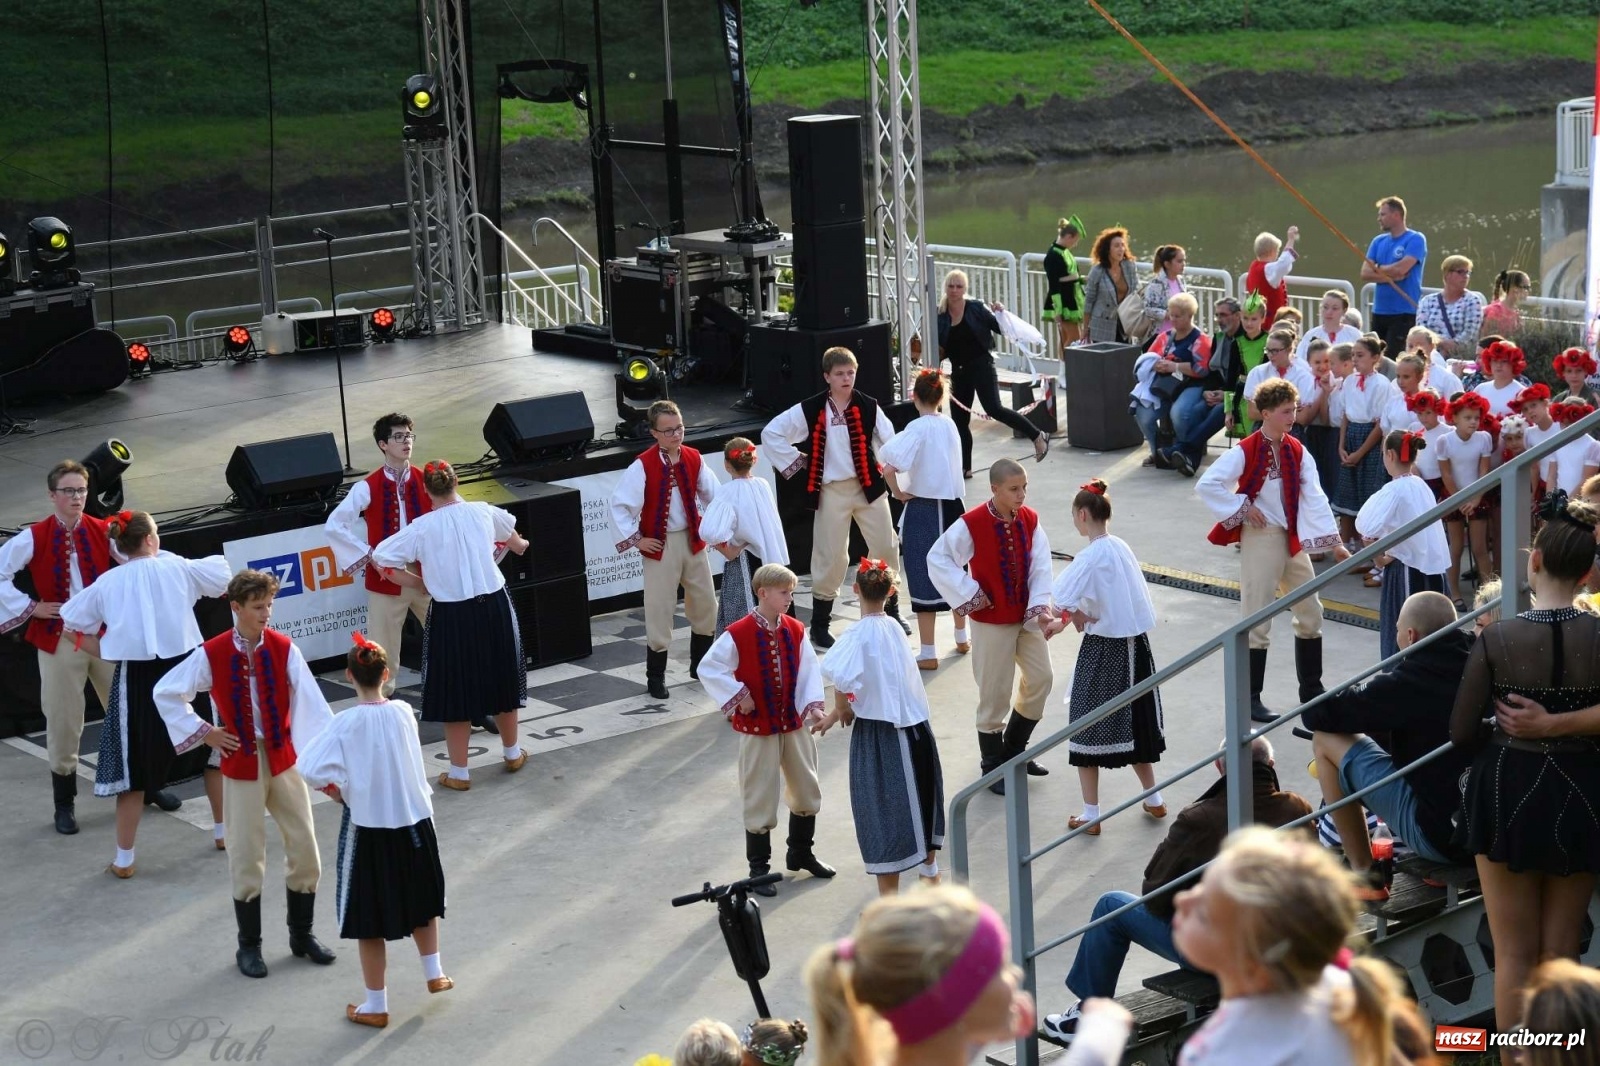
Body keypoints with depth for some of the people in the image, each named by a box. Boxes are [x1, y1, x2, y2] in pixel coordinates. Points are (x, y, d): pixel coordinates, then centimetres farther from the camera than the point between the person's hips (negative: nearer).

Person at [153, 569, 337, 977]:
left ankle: (302, 934, 26)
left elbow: (310, 704, -15)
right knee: (247, 859, 5)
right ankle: (249, 946, 21)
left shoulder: (283, 649, -8)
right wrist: (202, 732, -4)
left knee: (305, 850, 7)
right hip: (241, 764, -2)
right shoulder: (212, 655, -11)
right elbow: (165, 693, 0)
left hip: (284, 759, 2)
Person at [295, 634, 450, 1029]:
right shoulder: (403, 712, -7)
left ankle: (376, 1006, 16)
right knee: (420, 897, 28)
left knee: (371, 919, 8)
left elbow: (311, 770, -23)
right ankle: (434, 973, 37)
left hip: (368, 826, -4)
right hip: (414, 819, 4)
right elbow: (406, 762, 5)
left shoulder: (347, 723, -18)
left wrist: (336, 787, -4)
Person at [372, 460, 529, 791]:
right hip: (493, 606, 3)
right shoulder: (483, 512, 0)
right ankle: (513, 754, 37)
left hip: (451, 615, -3)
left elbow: (380, 557, -5)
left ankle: (459, 774, 16)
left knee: (456, 692, 9)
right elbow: (511, 536, 23)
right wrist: (517, 544, 48)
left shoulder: (421, 528, -9)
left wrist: (417, 582, 7)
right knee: (501, 682, 20)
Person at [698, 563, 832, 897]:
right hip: (758, 728, -6)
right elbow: (708, 668, -15)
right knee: (760, 799, 2)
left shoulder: (795, 630, -1)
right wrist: (738, 697, -16)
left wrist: (812, 704, -10)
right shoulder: (739, 634, -17)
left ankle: (801, 853, 36)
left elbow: (808, 669, 4)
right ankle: (758, 867, 14)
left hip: (794, 723, 6)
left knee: (807, 791, 16)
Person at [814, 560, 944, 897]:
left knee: (884, 810, 1)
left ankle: (889, 895, 4)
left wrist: (843, 710, -12)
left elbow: (842, 681, -33)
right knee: (920, 798, 24)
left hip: (879, 733, -7)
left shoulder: (859, 634, -17)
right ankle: (930, 870, 44)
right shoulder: (891, 627, 4)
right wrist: (834, 715, 14)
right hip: (914, 726, 7)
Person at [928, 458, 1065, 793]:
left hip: (1027, 616, 5)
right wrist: (970, 595, -15)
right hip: (991, 621, -5)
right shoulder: (972, 525, -19)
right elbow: (937, 559, -14)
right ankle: (993, 764, 19)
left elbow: (1040, 567, -5)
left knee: (1040, 679, 9)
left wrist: (1040, 609, -18)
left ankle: (1014, 749, 30)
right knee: (995, 693, 2)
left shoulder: (1030, 520, -4)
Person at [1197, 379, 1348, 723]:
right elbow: (1206, 485, -19)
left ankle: (1311, 689, 27)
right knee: (1258, 619, -2)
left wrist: (1335, 541, -9)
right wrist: (1242, 509, -15)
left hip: (1293, 540, 6)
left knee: (1311, 613, 12)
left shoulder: (1296, 451, 4)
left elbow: (1314, 497, -1)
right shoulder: (1245, 452, -14)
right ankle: (1250, 699, 8)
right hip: (1261, 539, -6)